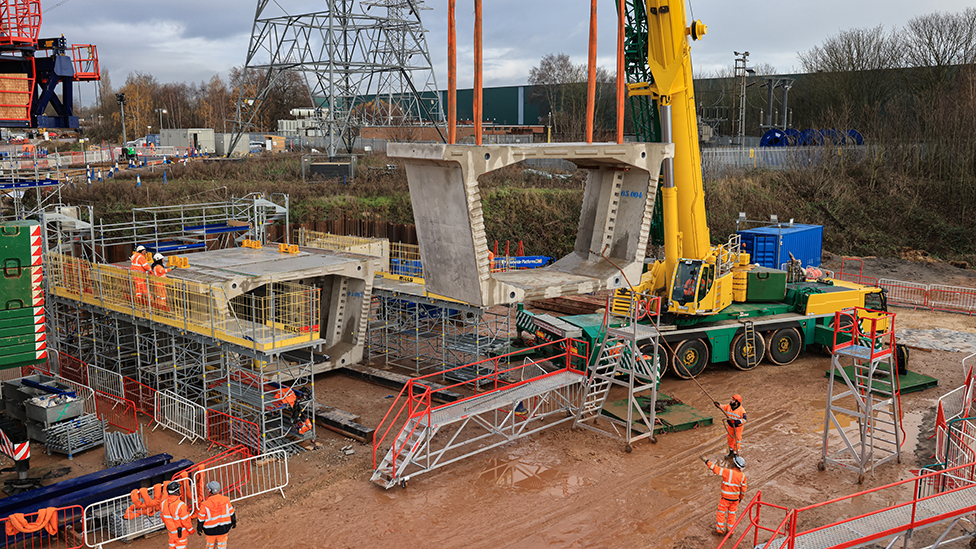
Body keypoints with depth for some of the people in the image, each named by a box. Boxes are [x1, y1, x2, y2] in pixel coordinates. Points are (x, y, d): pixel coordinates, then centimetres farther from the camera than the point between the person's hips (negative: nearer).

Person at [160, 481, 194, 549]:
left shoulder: (164, 503, -12)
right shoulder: (180, 505, -33)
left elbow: (162, 516, 6)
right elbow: (186, 521, -23)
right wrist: (191, 531, -7)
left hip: (171, 530, 6)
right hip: (181, 532, -6)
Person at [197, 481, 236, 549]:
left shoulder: (205, 504, -20)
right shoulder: (226, 500, -13)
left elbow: (201, 518, -9)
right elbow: (231, 513, 0)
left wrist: (199, 529, 8)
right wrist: (234, 522, 16)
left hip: (211, 531, -2)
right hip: (224, 528, 2)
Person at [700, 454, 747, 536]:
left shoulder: (728, 472, -25)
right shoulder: (743, 476, -9)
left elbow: (715, 469, -24)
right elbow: (743, 489, 1)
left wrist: (707, 461, -15)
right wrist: (740, 498, 17)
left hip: (726, 498, -4)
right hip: (735, 499, 4)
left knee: (721, 513, 12)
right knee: (732, 514, 18)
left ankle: (720, 530, 20)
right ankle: (730, 531, 26)